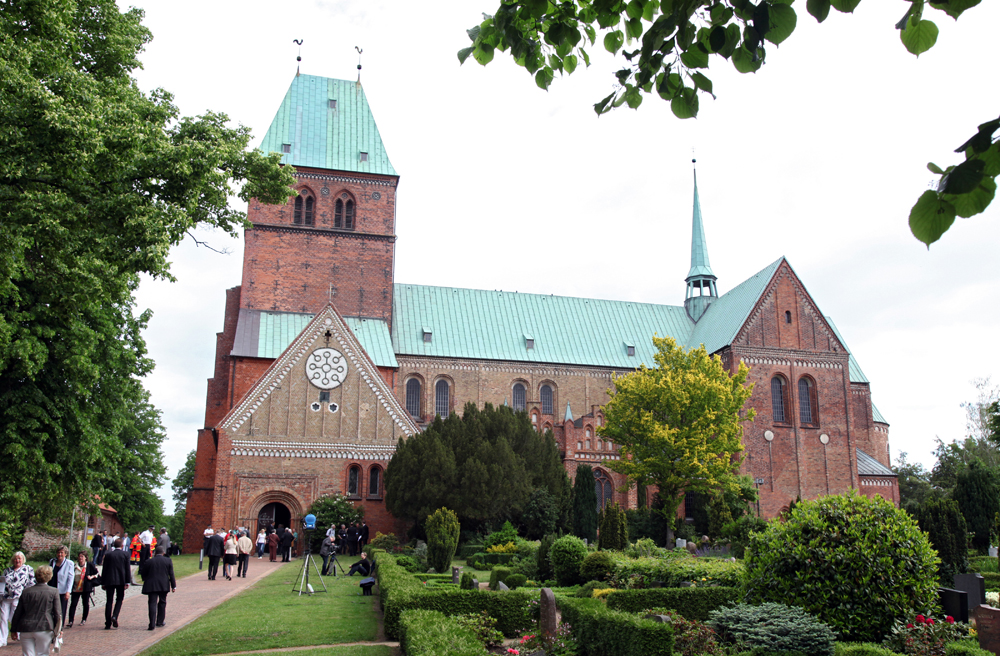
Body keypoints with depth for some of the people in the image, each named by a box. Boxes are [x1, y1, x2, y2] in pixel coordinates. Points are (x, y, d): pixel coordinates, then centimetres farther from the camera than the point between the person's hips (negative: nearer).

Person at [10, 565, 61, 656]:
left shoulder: (26, 591, 4)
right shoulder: (53, 592, -3)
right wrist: (59, 629, 6)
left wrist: (14, 629, 19)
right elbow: (57, 613, -2)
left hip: (25, 628, 2)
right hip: (44, 628, -2)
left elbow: (17, 613, 8)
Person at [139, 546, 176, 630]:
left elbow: (143, 574, 4)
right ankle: (160, 621, 23)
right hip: (164, 585, 2)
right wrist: (173, 586, 7)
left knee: (152, 603, -3)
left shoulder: (149, 562, -1)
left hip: (151, 586, -1)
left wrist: (146, 581, 22)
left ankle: (152, 624, -13)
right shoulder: (168, 561, 1)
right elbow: (171, 574, 2)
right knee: (162, 603, 16)